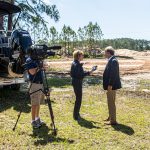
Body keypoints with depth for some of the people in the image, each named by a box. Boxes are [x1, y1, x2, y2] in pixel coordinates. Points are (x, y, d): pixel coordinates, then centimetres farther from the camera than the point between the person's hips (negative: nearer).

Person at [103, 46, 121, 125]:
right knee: (110, 102, 19)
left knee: (111, 103, -2)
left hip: (112, 86, -10)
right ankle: (110, 117, 33)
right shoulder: (111, 60, 12)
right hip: (111, 85, 10)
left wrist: (110, 85, -24)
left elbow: (113, 74, -24)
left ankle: (113, 120, 8)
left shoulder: (113, 61, -19)